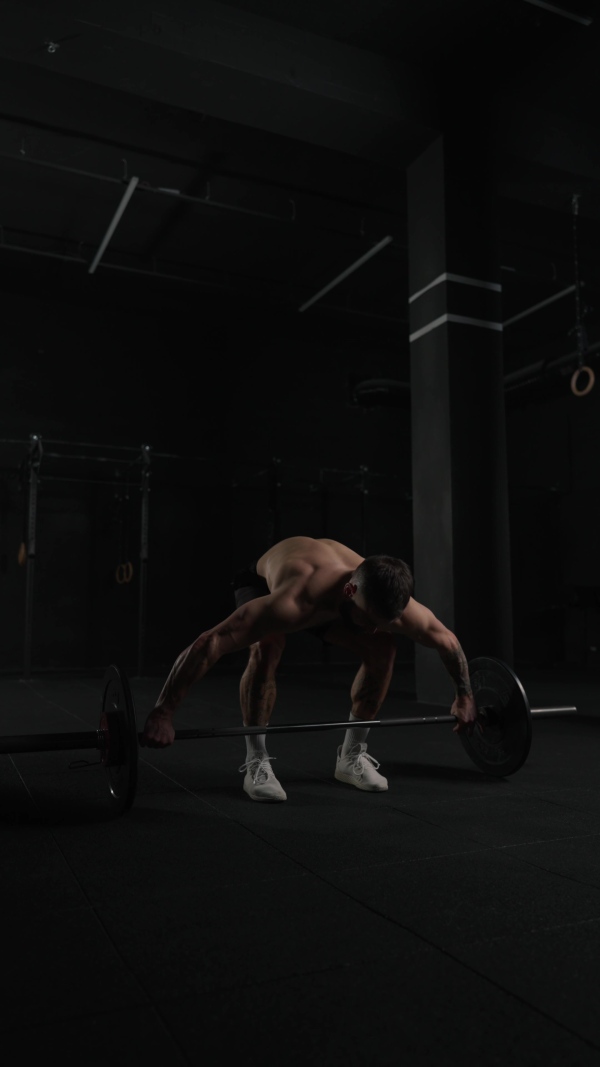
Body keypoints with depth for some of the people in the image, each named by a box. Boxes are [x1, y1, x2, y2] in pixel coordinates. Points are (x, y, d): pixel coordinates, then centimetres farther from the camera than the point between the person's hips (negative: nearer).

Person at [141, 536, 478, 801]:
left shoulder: (390, 602, -34)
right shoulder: (293, 603, -50)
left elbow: (447, 640, -12)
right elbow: (208, 644, -50)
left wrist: (465, 695, -3)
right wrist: (162, 713, -49)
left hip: (326, 590, 4)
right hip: (262, 582, -4)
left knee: (383, 650, -13)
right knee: (266, 650, -34)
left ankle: (352, 755, 4)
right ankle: (256, 762, -15)